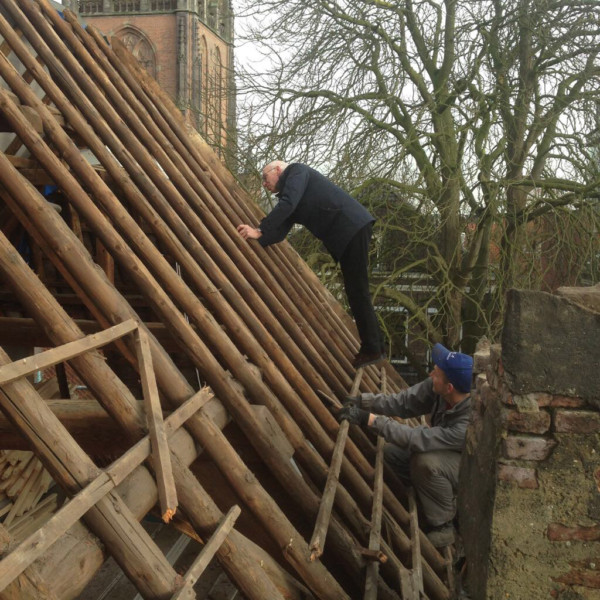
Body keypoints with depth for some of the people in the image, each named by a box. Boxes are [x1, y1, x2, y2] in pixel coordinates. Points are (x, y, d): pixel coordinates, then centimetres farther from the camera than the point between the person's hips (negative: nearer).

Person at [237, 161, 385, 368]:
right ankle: (374, 346, 19)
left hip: (353, 226, -10)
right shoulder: (287, 191, 23)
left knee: (357, 292, -8)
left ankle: (372, 349, -2)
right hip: (346, 235, 10)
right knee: (356, 292, 12)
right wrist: (258, 237, -7)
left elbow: (288, 203, -18)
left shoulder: (296, 170, 0)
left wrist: (259, 230, -16)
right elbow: (279, 231, 10)